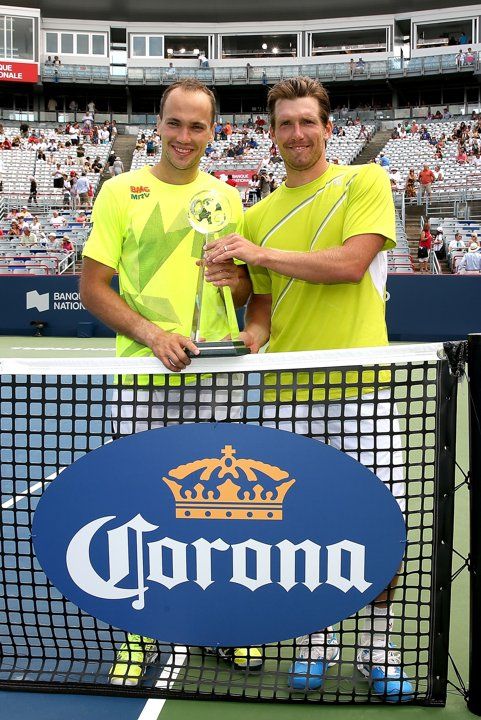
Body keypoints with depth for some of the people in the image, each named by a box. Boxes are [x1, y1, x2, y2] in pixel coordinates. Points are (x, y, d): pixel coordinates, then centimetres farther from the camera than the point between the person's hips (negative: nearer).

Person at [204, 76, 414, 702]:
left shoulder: (365, 181, 2)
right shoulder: (258, 215, 13)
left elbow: (352, 262, -13)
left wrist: (261, 252, -14)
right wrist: (249, 338, -4)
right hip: (287, 387, 3)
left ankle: (378, 649, 21)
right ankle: (315, 642, 27)